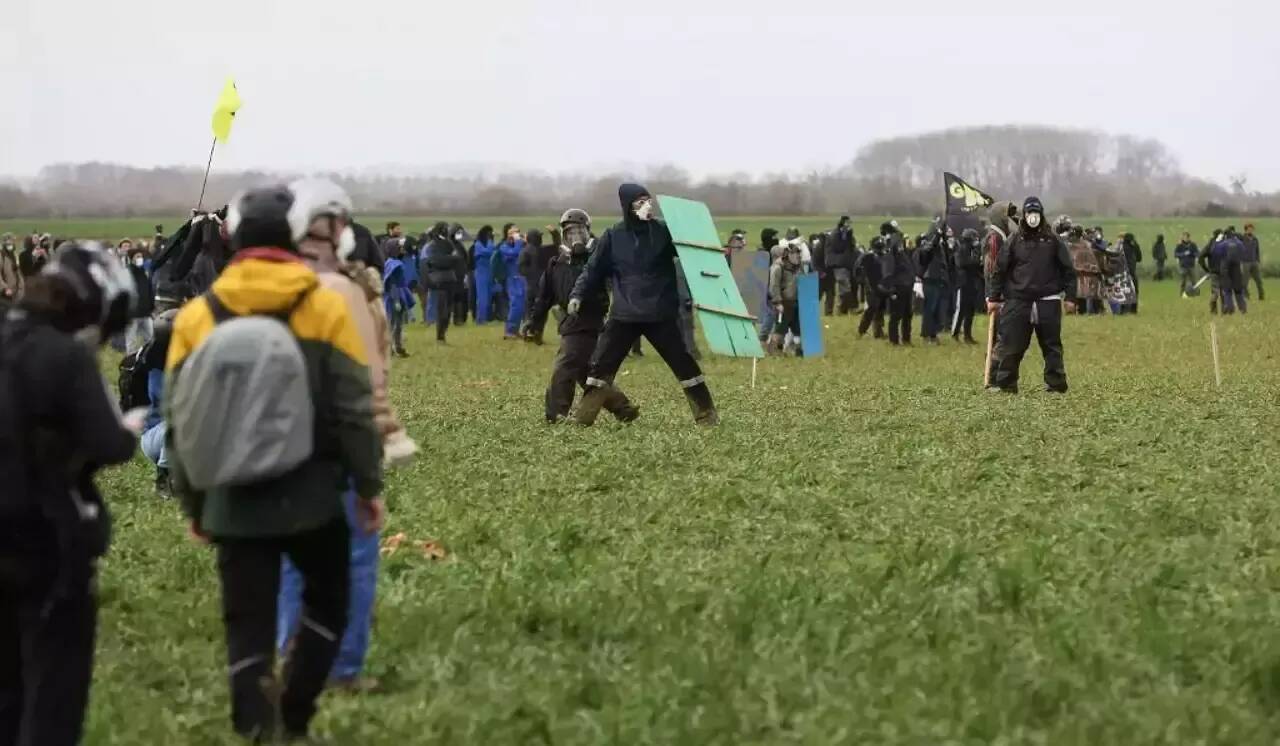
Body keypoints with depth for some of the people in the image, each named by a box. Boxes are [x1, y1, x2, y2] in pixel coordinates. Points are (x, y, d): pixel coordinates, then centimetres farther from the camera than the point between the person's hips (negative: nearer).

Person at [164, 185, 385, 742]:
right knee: (326, 601, 20)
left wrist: (194, 503, 14)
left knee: (247, 627, 6)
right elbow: (354, 411, -6)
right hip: (310, 497, -1)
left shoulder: (196, 317, 2)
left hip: (233, 503, 2)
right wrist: (368, 485, 5)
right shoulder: (324, 307, -5)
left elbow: (181, 422, 5)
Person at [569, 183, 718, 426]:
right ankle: (584, 416, 8)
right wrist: (577, 294, -6)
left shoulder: (663, 232, -1)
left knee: (683, 363, 0)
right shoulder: (613, 236, 1)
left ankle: (706, 415, 7)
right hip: (624, 314, 1)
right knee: (601, 365, 0)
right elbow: (594, 269, 5)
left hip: (661, 314, -1)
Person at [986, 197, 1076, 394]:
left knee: (1052, 345, 4)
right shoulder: (1015, 241, 6)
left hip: (1048, 302, 0)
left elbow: (1067, 270, 6)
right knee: (1011, 345, -1)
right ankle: (1004, 383, 6)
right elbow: (1000, 270, 8)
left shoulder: (1053, 241, 6)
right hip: (1017, 302, 0)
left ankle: (1056, 384, 10)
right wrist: (993, 298, 5)